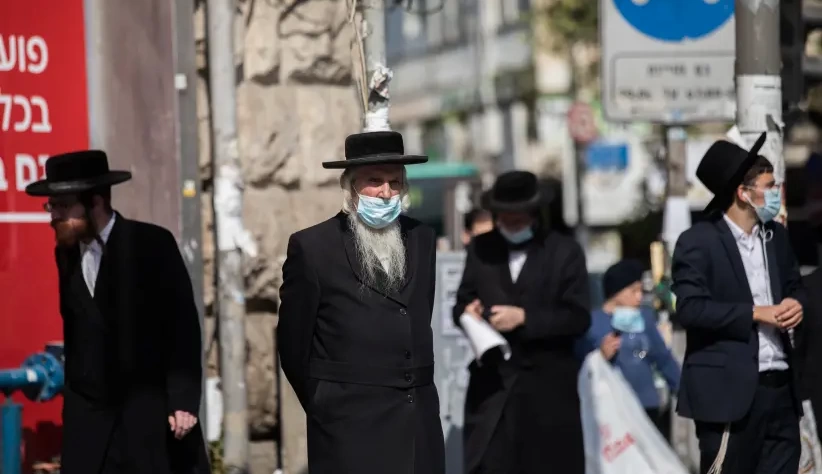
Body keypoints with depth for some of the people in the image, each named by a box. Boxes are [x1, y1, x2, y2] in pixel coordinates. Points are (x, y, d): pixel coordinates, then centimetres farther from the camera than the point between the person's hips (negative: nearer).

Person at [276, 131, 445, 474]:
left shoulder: (423, 239, 11)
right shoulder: (312, 247, -4)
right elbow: (293, 343, 2)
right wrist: (329, 407, 8)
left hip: (419, 421, 5)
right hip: (350, 430, -5)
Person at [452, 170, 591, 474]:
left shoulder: (565, 252, 0)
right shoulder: (480, 249, 9)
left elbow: (578, 317, -7)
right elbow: (462, 302, 13)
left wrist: (524, 317, -18)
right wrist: (467, 312, -12)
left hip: (548, 386, -1)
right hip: (492, 383, 1)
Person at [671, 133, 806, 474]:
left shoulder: (776, 236, 14)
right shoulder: (698, 241, -8)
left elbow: (794, 286, 25)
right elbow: (690, 309, -16)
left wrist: (795, 304, 0)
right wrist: (755, 313, -16)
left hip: (779, 384, 7)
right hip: (729, 388, -7)